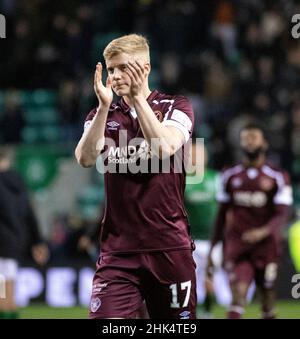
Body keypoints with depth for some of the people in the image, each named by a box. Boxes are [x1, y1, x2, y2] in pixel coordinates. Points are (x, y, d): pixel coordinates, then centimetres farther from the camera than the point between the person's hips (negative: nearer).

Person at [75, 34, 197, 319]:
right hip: (118, 249, 1)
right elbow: (85, 158, -8)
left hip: (169, 246, -1)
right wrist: (104, 105, -17)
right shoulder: (102, 115, 12)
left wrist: (137, 97, -19)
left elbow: (164, 148, -16)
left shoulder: (175, 107, 4)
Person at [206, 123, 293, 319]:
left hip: (265, 245, -1)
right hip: (237, 245, 1)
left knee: (268, 301, 8)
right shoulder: (230, 177, 7)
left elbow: (282, 215, -9)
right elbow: (222, 215, 14)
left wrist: (264, 231, -29)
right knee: (238, 298, -15)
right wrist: (214, 248, 15)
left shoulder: (277, 178, -2)